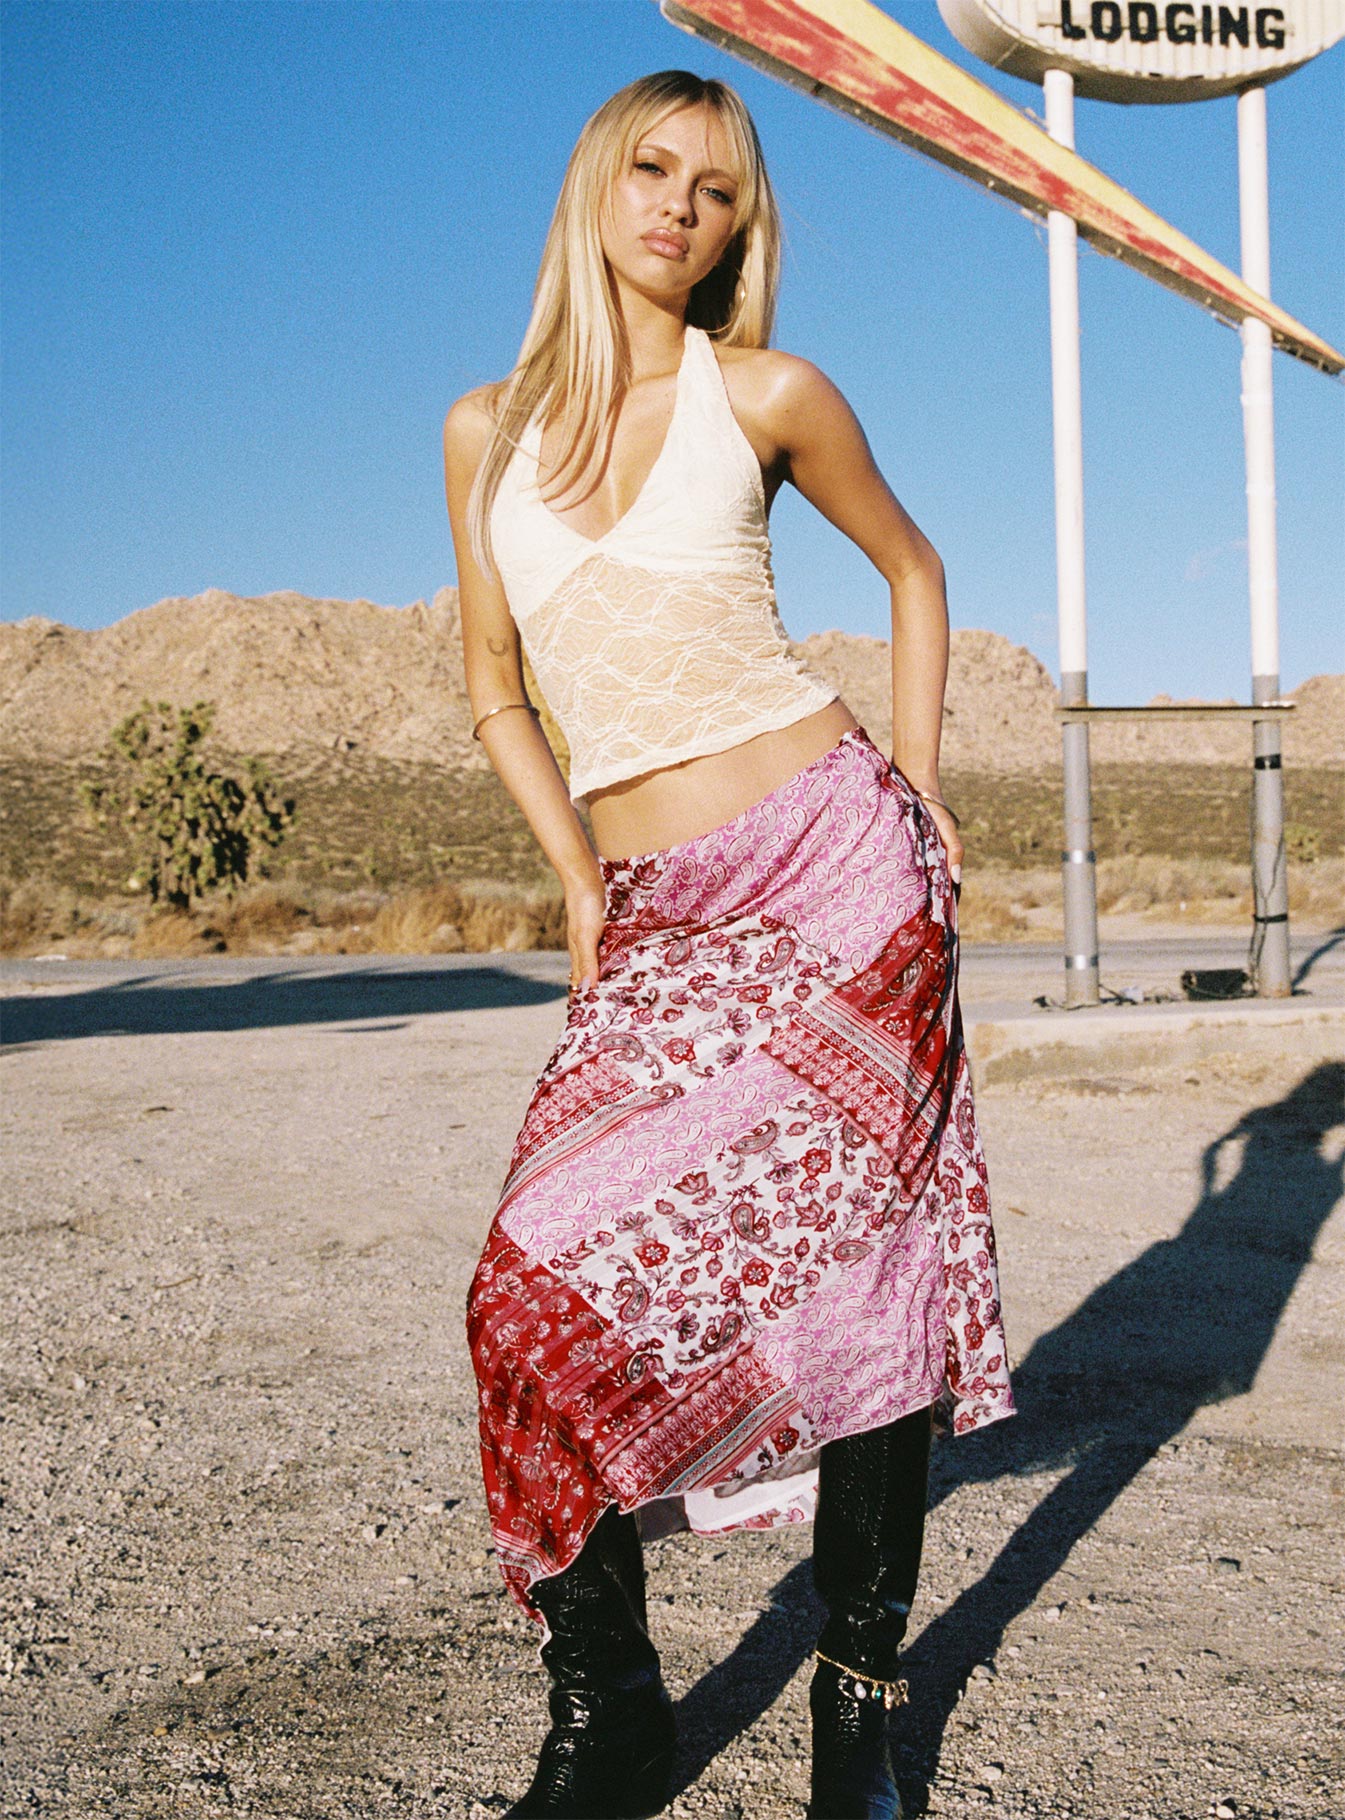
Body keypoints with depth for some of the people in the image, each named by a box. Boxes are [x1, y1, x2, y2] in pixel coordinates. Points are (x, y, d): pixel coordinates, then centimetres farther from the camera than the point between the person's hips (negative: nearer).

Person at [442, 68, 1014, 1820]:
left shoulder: (767, 397, 2)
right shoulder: (488, 429, 10)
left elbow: (913, 567, 18)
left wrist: (923, 784, 9)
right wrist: (578, 880, 5)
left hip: (832, 871, -2)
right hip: (658, 927, 3)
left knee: (853, 1265, -2)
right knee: (549, 1285, -9)